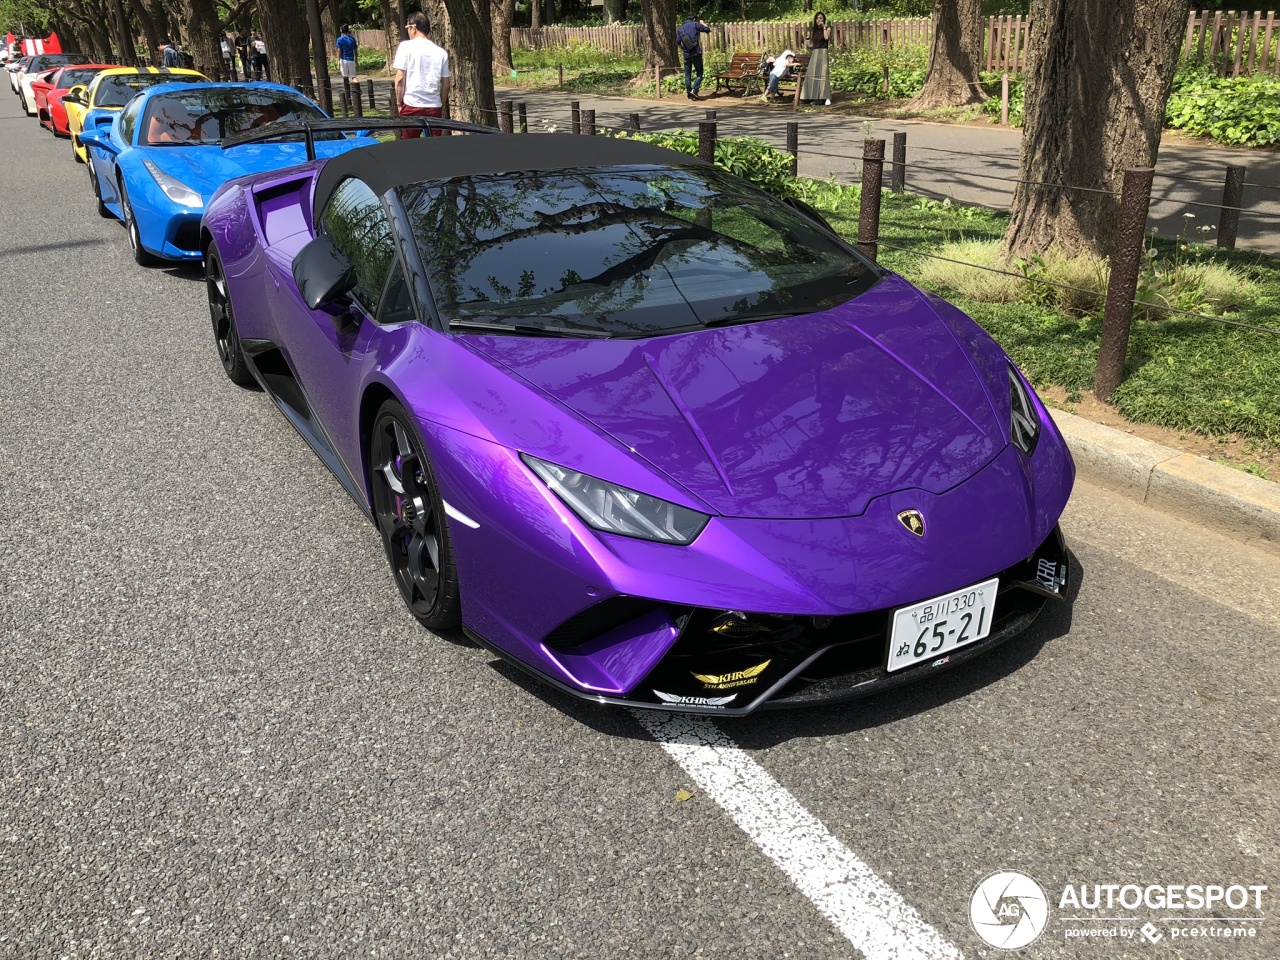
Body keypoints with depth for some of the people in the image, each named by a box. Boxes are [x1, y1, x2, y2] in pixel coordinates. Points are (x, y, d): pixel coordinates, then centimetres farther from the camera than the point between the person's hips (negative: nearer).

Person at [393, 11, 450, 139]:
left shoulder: (406, 46, -2)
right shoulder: (440, 52, 8)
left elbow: (400, 78, -6)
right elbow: (445, 84, 10)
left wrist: (399, 103, 4)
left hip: (411, 105, -3)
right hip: (434, 107, 3)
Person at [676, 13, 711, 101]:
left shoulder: (681, 28, 9)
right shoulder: (696, 25, -1)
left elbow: (678, 42, 7)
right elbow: (708, 30, 6)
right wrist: (703, 23, 24)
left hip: (686, 55, 4)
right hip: (696, 54, -4)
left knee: (687, 75, 10)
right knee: (699, 74, 4)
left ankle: (689, 94, 11)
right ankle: (694, 90, -14)